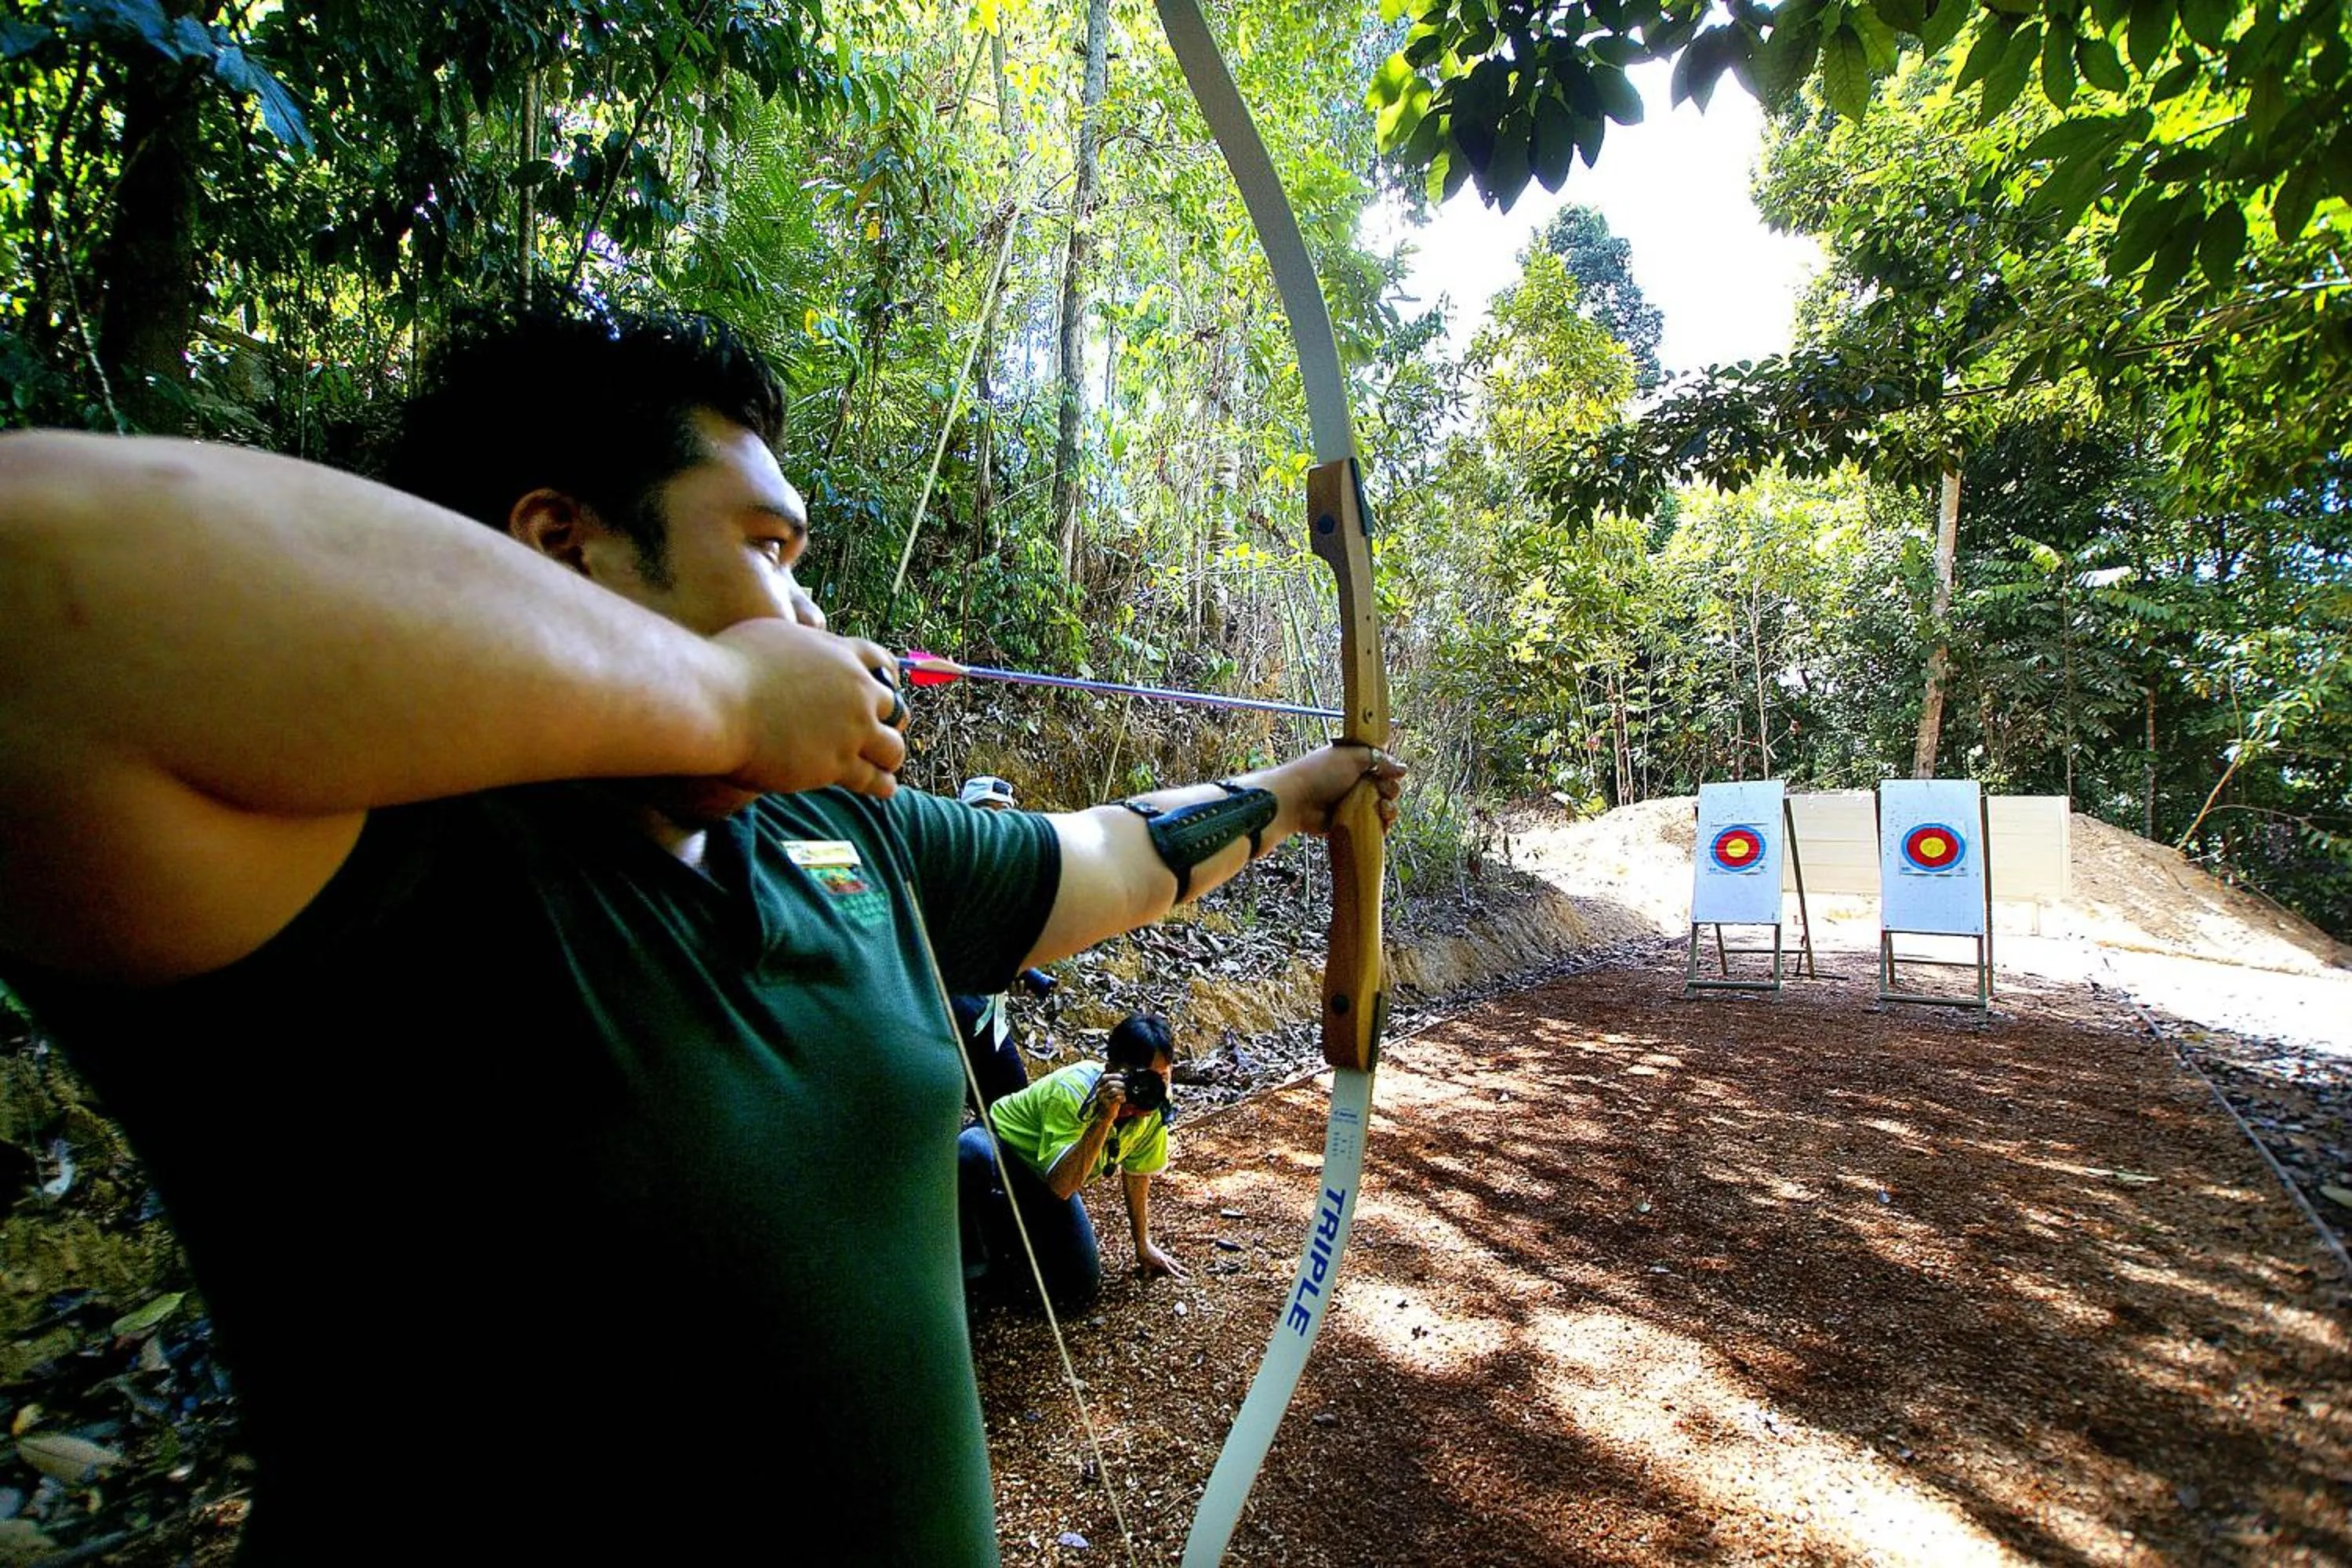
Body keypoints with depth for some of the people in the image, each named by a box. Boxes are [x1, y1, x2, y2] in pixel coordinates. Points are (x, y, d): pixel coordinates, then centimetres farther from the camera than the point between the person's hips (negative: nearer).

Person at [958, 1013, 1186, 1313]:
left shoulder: (1156, 1105, -16)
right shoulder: (1071, 1091, -35)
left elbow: (1137, 1173, 2)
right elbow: (1062, 1186, -42)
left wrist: (1144, 1245, 10)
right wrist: (1104, 1118, -49)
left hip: (1045, 1182, 6)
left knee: (1079, 1290, -8)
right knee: (973, 1151, -42)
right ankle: (973, 1270, -16)